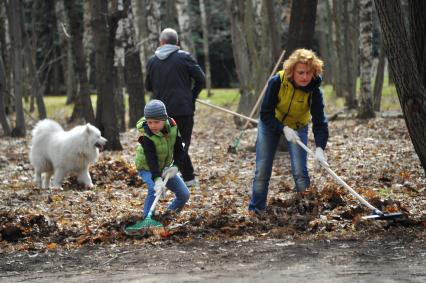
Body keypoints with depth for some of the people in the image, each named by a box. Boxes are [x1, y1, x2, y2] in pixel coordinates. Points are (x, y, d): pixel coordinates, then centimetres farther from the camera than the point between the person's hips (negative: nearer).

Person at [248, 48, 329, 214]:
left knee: (300, 171, -12)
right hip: (271, 124, 0)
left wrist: (320, 148, -47)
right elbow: (266, 114, -25)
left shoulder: (314, 91, -28)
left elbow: (320, 122, -32)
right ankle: (255, 211, 14)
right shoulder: (277, 82, -31)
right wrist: (284, 129, -38)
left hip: (297, 127, 0)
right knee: (262, 172, 1)